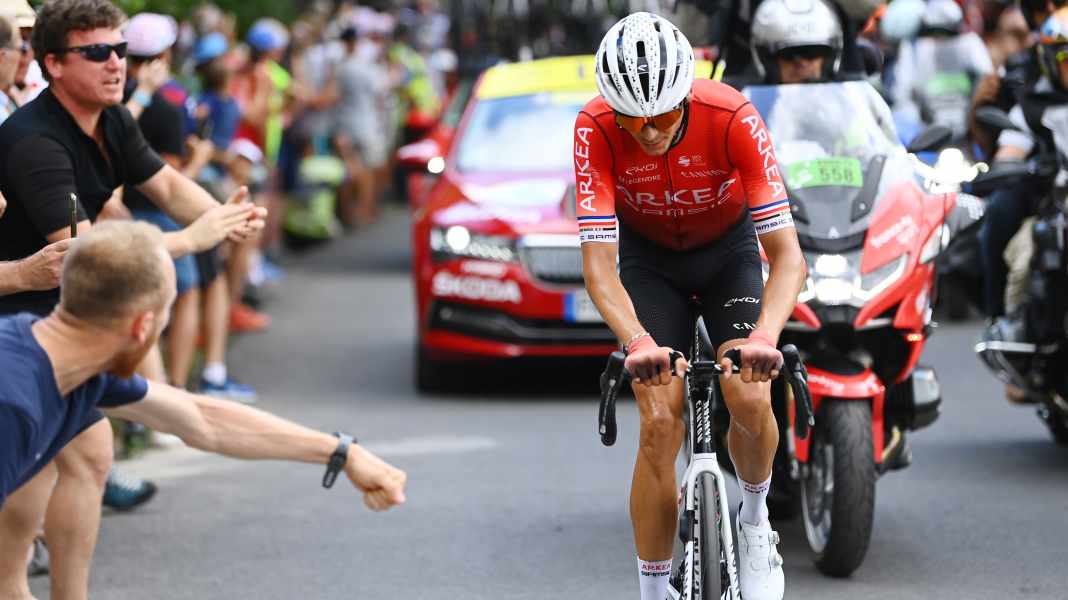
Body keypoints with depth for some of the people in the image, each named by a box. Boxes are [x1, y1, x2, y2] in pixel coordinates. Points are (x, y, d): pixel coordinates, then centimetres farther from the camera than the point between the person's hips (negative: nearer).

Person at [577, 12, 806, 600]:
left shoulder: (732, 118, -34)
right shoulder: (595, 128, -31)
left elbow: (787, 254, -34)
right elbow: (598, 264, -35)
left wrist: (765, 336, -52)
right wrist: (638, 342, -53)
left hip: (728, 247, 0)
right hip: (649, 255, 0)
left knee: (750, 398, -21)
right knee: (660, 424, -13)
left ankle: (755, 518, 11)